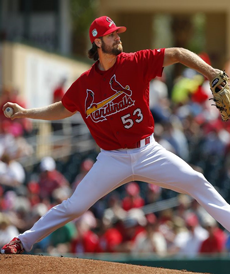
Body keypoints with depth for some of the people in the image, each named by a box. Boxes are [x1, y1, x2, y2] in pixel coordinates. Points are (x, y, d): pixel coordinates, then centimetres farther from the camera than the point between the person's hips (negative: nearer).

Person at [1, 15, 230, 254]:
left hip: (147, 152, 0)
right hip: (112, 160, 0)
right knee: (74, 206, -1)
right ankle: (23, 241, 14)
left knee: (196, 182, -11)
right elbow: (63, 109, 18)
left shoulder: (135, 63, -8)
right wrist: (25, 113, 12)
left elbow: (177, 55, -15)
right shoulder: (84, 83, -1)